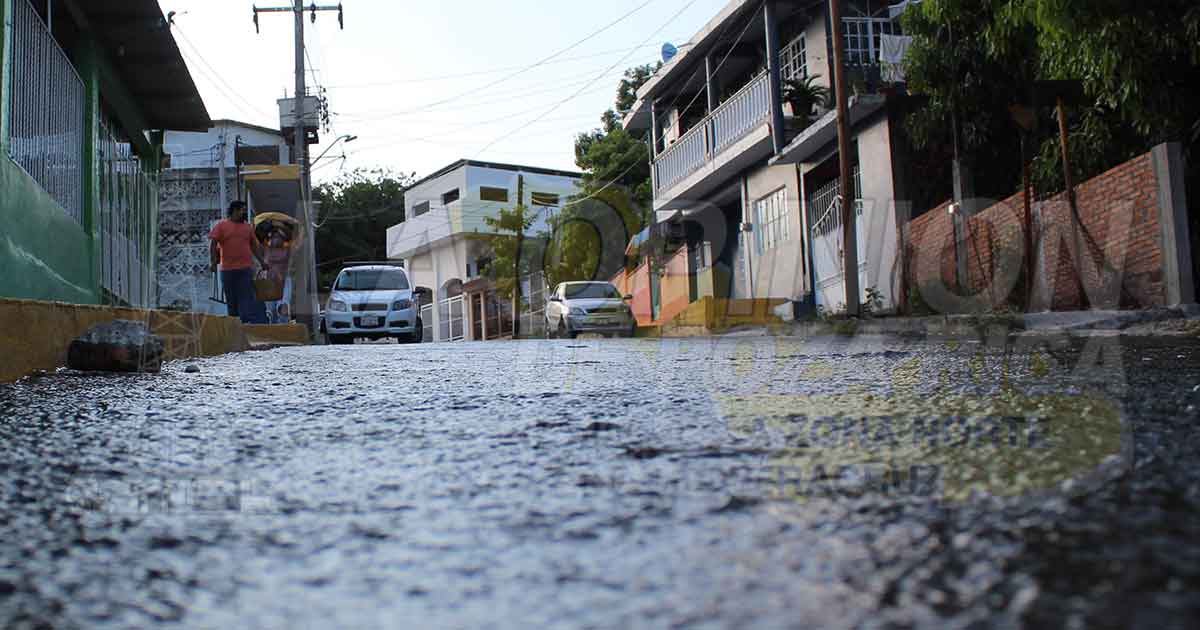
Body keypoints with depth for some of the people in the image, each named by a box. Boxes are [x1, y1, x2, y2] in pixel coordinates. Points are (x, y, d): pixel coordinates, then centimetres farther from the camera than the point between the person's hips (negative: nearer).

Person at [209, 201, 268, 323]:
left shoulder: (248, 227, 13)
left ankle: (249, 322, -16)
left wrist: (262, 262, 12)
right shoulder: (221, 226, 4)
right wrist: (214, 262, -11)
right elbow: (213, 245, 0)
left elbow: (254, 246, 18)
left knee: (246, 298, -10)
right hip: (227, 269, 0)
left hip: (246, 268, 1)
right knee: (231, 300, 8)